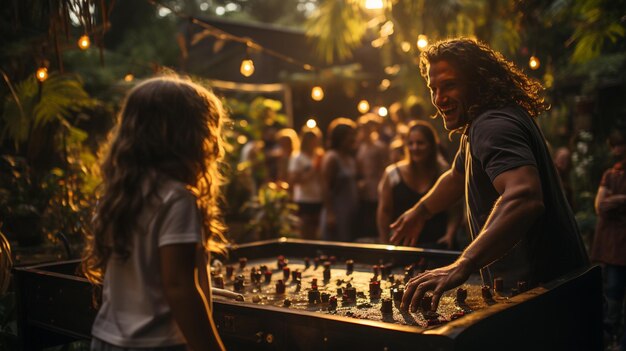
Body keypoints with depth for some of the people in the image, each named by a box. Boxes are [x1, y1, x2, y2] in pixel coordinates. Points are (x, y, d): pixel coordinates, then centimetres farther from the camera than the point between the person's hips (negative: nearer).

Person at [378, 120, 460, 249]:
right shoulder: (393, 174, -1)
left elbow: (455, 210, 2)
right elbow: (384, 211, 3)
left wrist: (450, 234, -12)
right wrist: (384, 243, 0)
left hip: (437, 243, 0)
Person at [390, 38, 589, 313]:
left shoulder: (493, 125, -23)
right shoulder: (479, 125, 13)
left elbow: (524, 197, -42)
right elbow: (458, 176, 31)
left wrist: (462, 266, -51)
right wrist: (420, 212, 38)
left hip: (538, 288, -10)